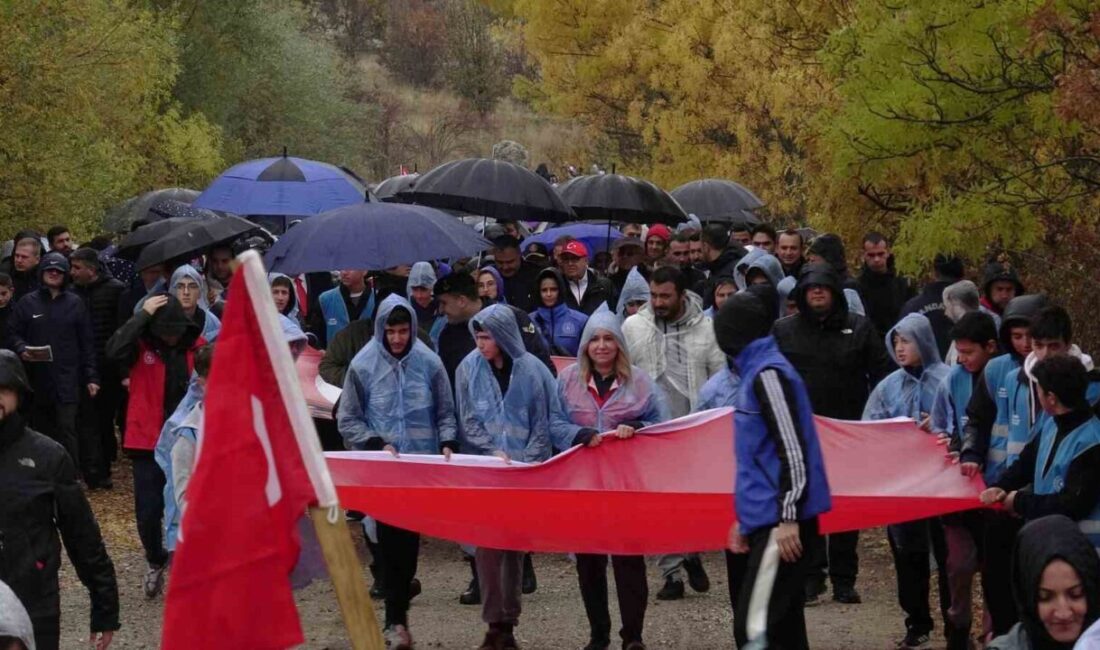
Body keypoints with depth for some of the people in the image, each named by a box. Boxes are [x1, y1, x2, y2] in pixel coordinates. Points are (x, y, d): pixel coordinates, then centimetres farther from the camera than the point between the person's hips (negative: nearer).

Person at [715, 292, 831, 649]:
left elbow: (792, 450, -18)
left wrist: (788, 517, -21)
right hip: (766, 514, 10)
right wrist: (745, 517, 25)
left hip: (780, 519, -10)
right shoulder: (757, 372, 17)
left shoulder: (767, 374, -12)